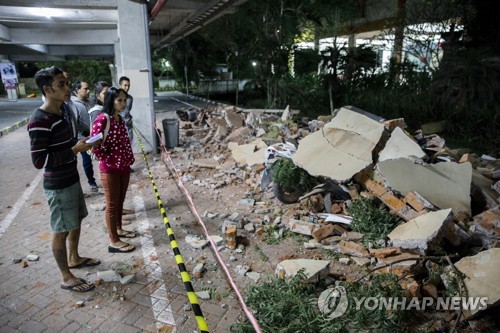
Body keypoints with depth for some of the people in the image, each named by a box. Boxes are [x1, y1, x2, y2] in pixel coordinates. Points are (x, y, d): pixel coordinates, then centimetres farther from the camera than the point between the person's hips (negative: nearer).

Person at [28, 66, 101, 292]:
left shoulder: (65, 109, 4)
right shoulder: (40, 121, -24)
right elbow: (39, 160, -24)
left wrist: (84, 143, -2)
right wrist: (75, 149, -24)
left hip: (72, 178, 9)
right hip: (58, 186, -9)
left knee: (77, 221, 22)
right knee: (62, 230, 5)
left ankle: (73, 258, 44)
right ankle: (67, 278, 22)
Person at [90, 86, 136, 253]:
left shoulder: (120, 119, 7)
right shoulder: (102, 119, -18)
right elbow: (94, 145, -19)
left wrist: (129, 159, 10)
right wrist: (109, 161, -12)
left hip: (124, 167, 8)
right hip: (110, 169, -8)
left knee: (120, 201, 20)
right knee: (112, 204, 3)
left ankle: (119, 229, 38)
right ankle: (114, 242, 14)